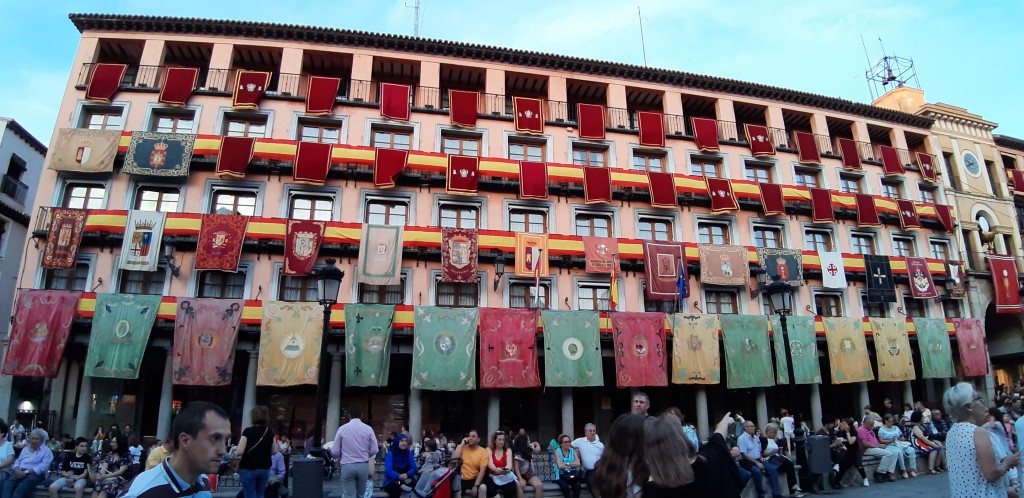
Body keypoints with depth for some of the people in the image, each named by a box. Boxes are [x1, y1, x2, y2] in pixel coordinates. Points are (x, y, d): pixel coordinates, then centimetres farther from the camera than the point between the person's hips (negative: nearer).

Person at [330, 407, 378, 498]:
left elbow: (335, 452, -3)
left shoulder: (342, 428, -3)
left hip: (347, 466, -1)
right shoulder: (368, 429, -2)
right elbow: (374, 450, -2)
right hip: (363, 466, 2)